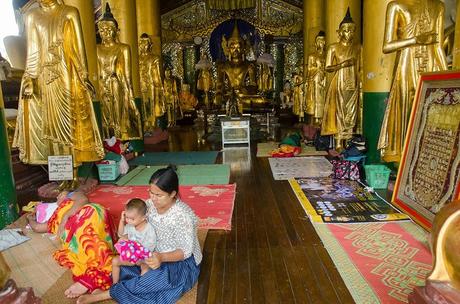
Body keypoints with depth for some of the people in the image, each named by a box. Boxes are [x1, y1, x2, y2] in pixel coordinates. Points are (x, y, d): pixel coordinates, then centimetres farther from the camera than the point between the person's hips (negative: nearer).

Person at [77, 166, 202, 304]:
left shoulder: (182, 215, -27)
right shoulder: (151, 204, -8)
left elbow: (186, 251, -23)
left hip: (183, 261, -7)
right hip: (157, 255, 7)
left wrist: (162, 258, -39)